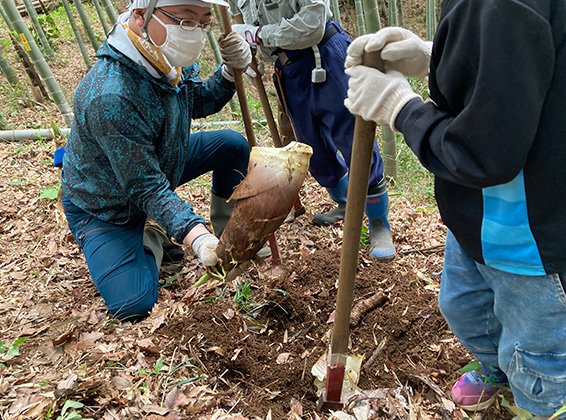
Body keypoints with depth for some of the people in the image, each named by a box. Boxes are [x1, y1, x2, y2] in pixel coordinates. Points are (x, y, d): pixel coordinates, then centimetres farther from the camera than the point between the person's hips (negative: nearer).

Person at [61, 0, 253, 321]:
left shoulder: (165, 59, -14)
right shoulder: (110, 96, -39)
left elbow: (200, 103, 5)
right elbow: (148, 189, -34)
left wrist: (231, 70, -14)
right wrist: (197, 238, -45)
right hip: (105, 209, -7)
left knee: (234, 145, 0)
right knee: (134, 306, -20)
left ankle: (228, 233, 15)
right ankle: (151, 242, 10)